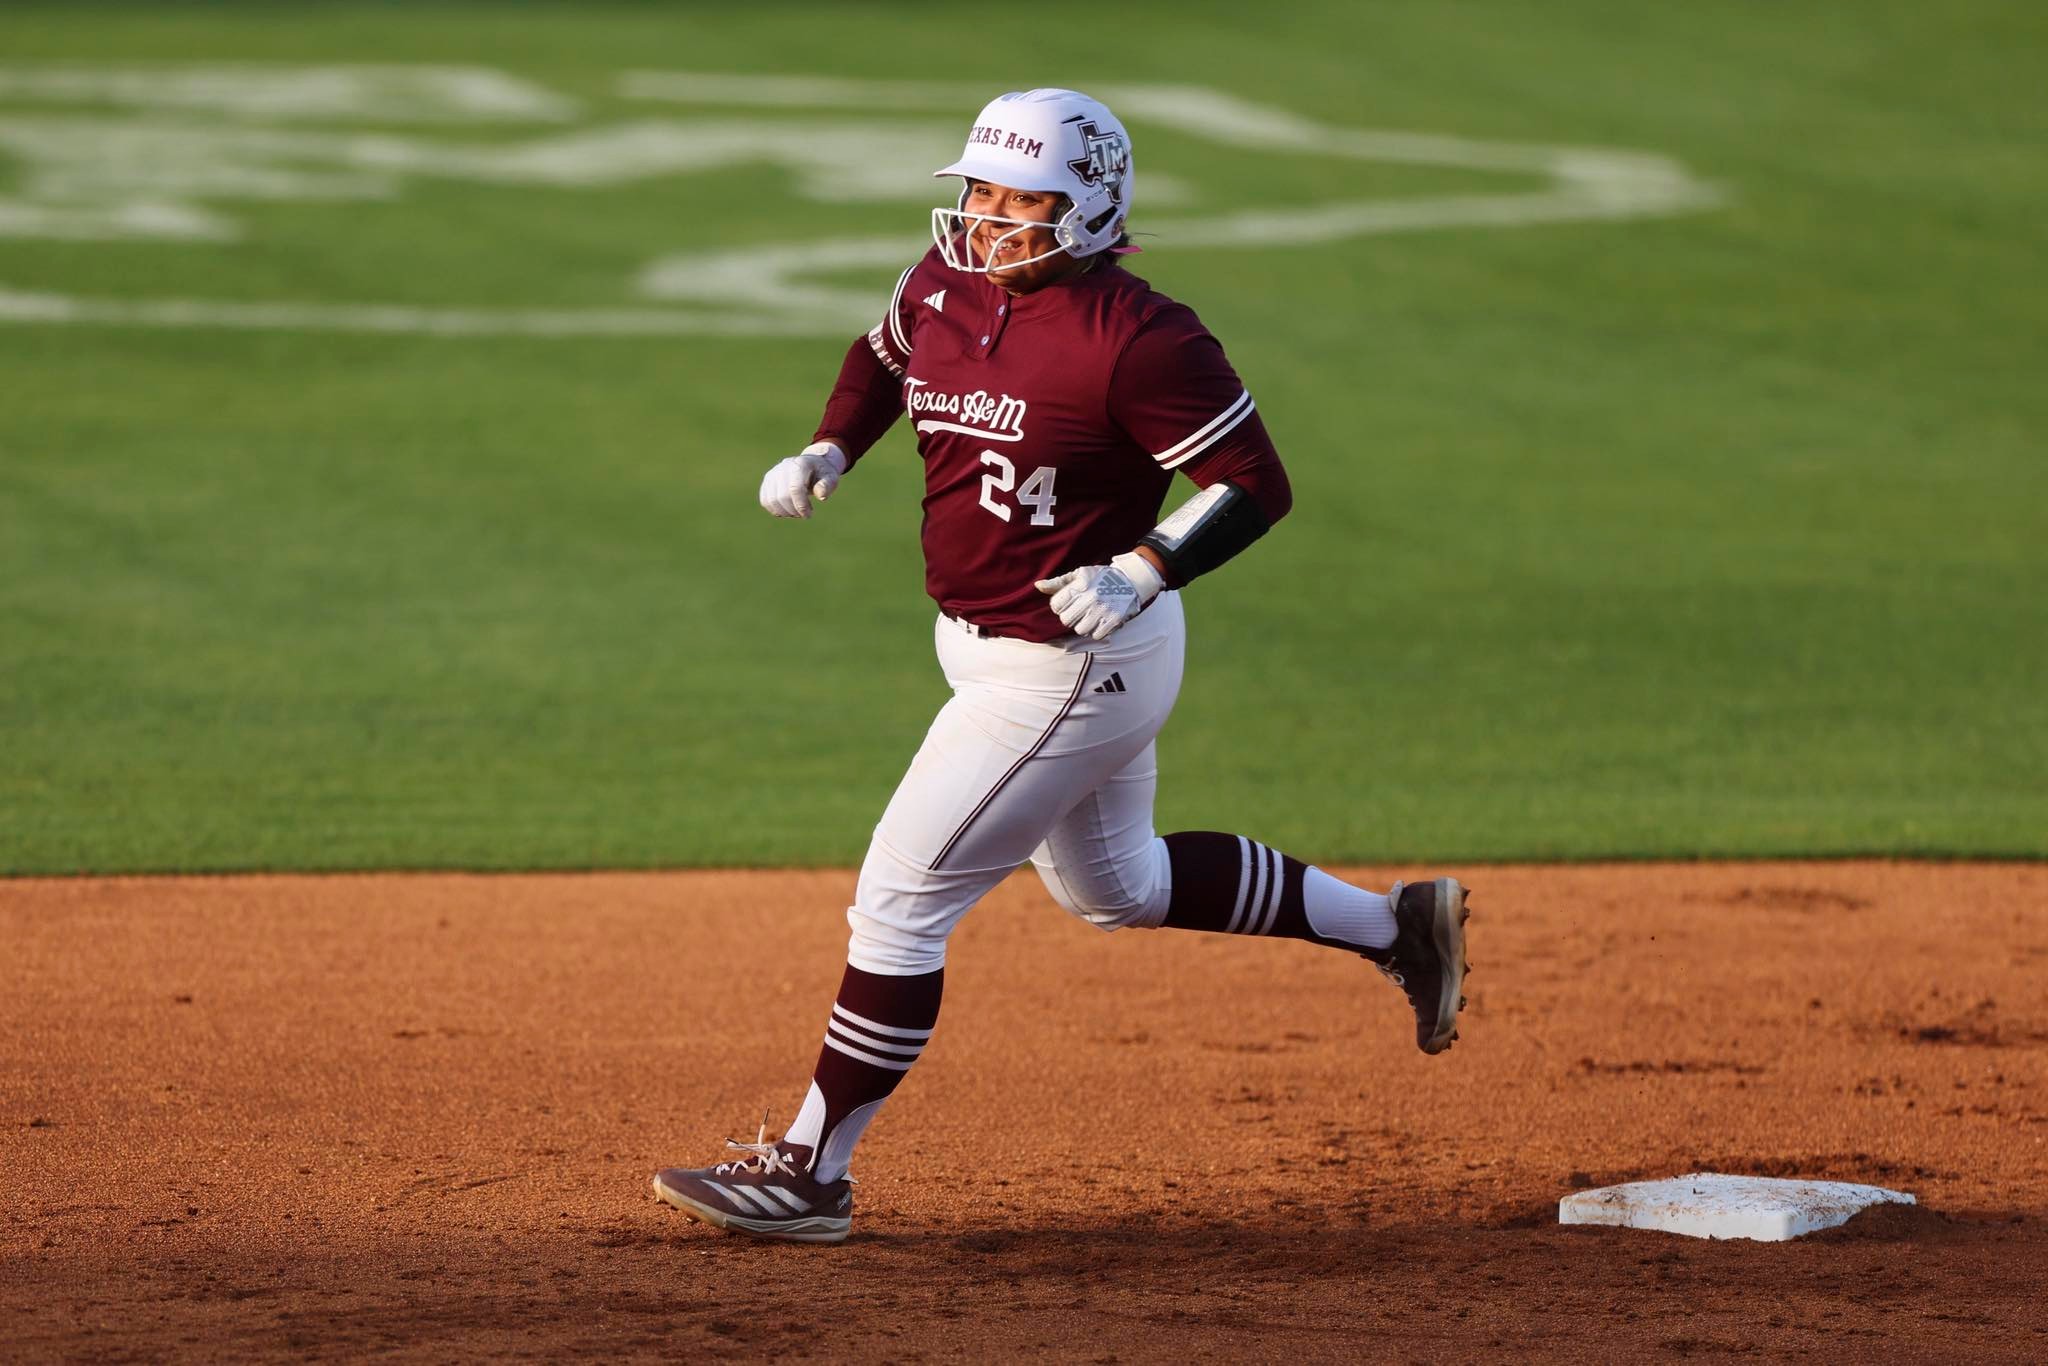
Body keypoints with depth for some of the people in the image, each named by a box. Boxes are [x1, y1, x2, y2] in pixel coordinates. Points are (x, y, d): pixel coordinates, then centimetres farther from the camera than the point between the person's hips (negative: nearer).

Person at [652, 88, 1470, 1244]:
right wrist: (829, 453, 2)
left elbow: (1257, 481, -19)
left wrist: (1143, 571, -31)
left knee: (900, 899, -7)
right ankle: (1394, 926, 38)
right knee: (1118, 887, 26)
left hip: (1077, 662, -10)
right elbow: (883, 360, 21)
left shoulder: (1137, 336, -23)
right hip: (990, 650, 10)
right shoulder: (945, 283, -1)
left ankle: (810, 1172, 2)